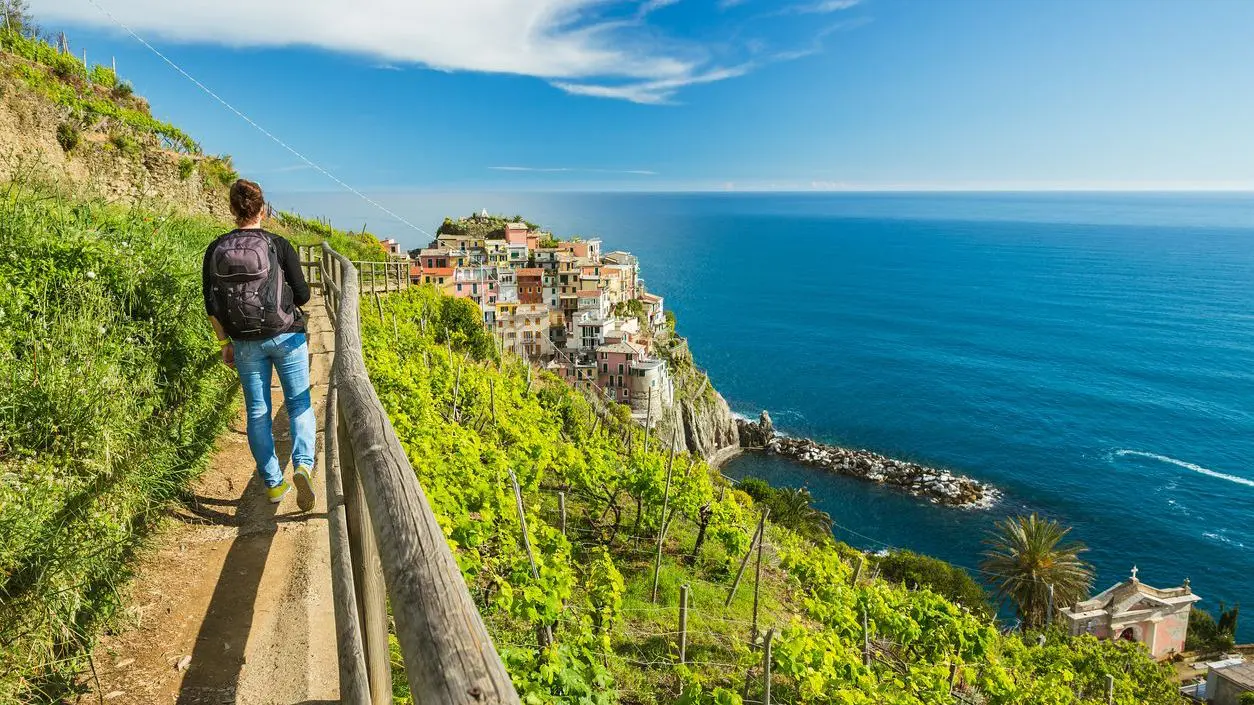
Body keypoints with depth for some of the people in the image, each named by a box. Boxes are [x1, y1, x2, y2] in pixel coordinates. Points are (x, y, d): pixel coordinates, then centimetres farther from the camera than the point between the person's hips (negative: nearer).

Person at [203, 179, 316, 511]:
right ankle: (303, 464, -15)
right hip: (286, 336, -2)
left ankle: (273, 484, 19)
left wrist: (224, 342, 11)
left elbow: (211, 305, 1)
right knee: (299, 404, 8)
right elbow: (302, 295, -7)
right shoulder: (279, 245, -8)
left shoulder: (216, 250, 0)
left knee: (258, 411, 12)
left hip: (246, 343, 2)